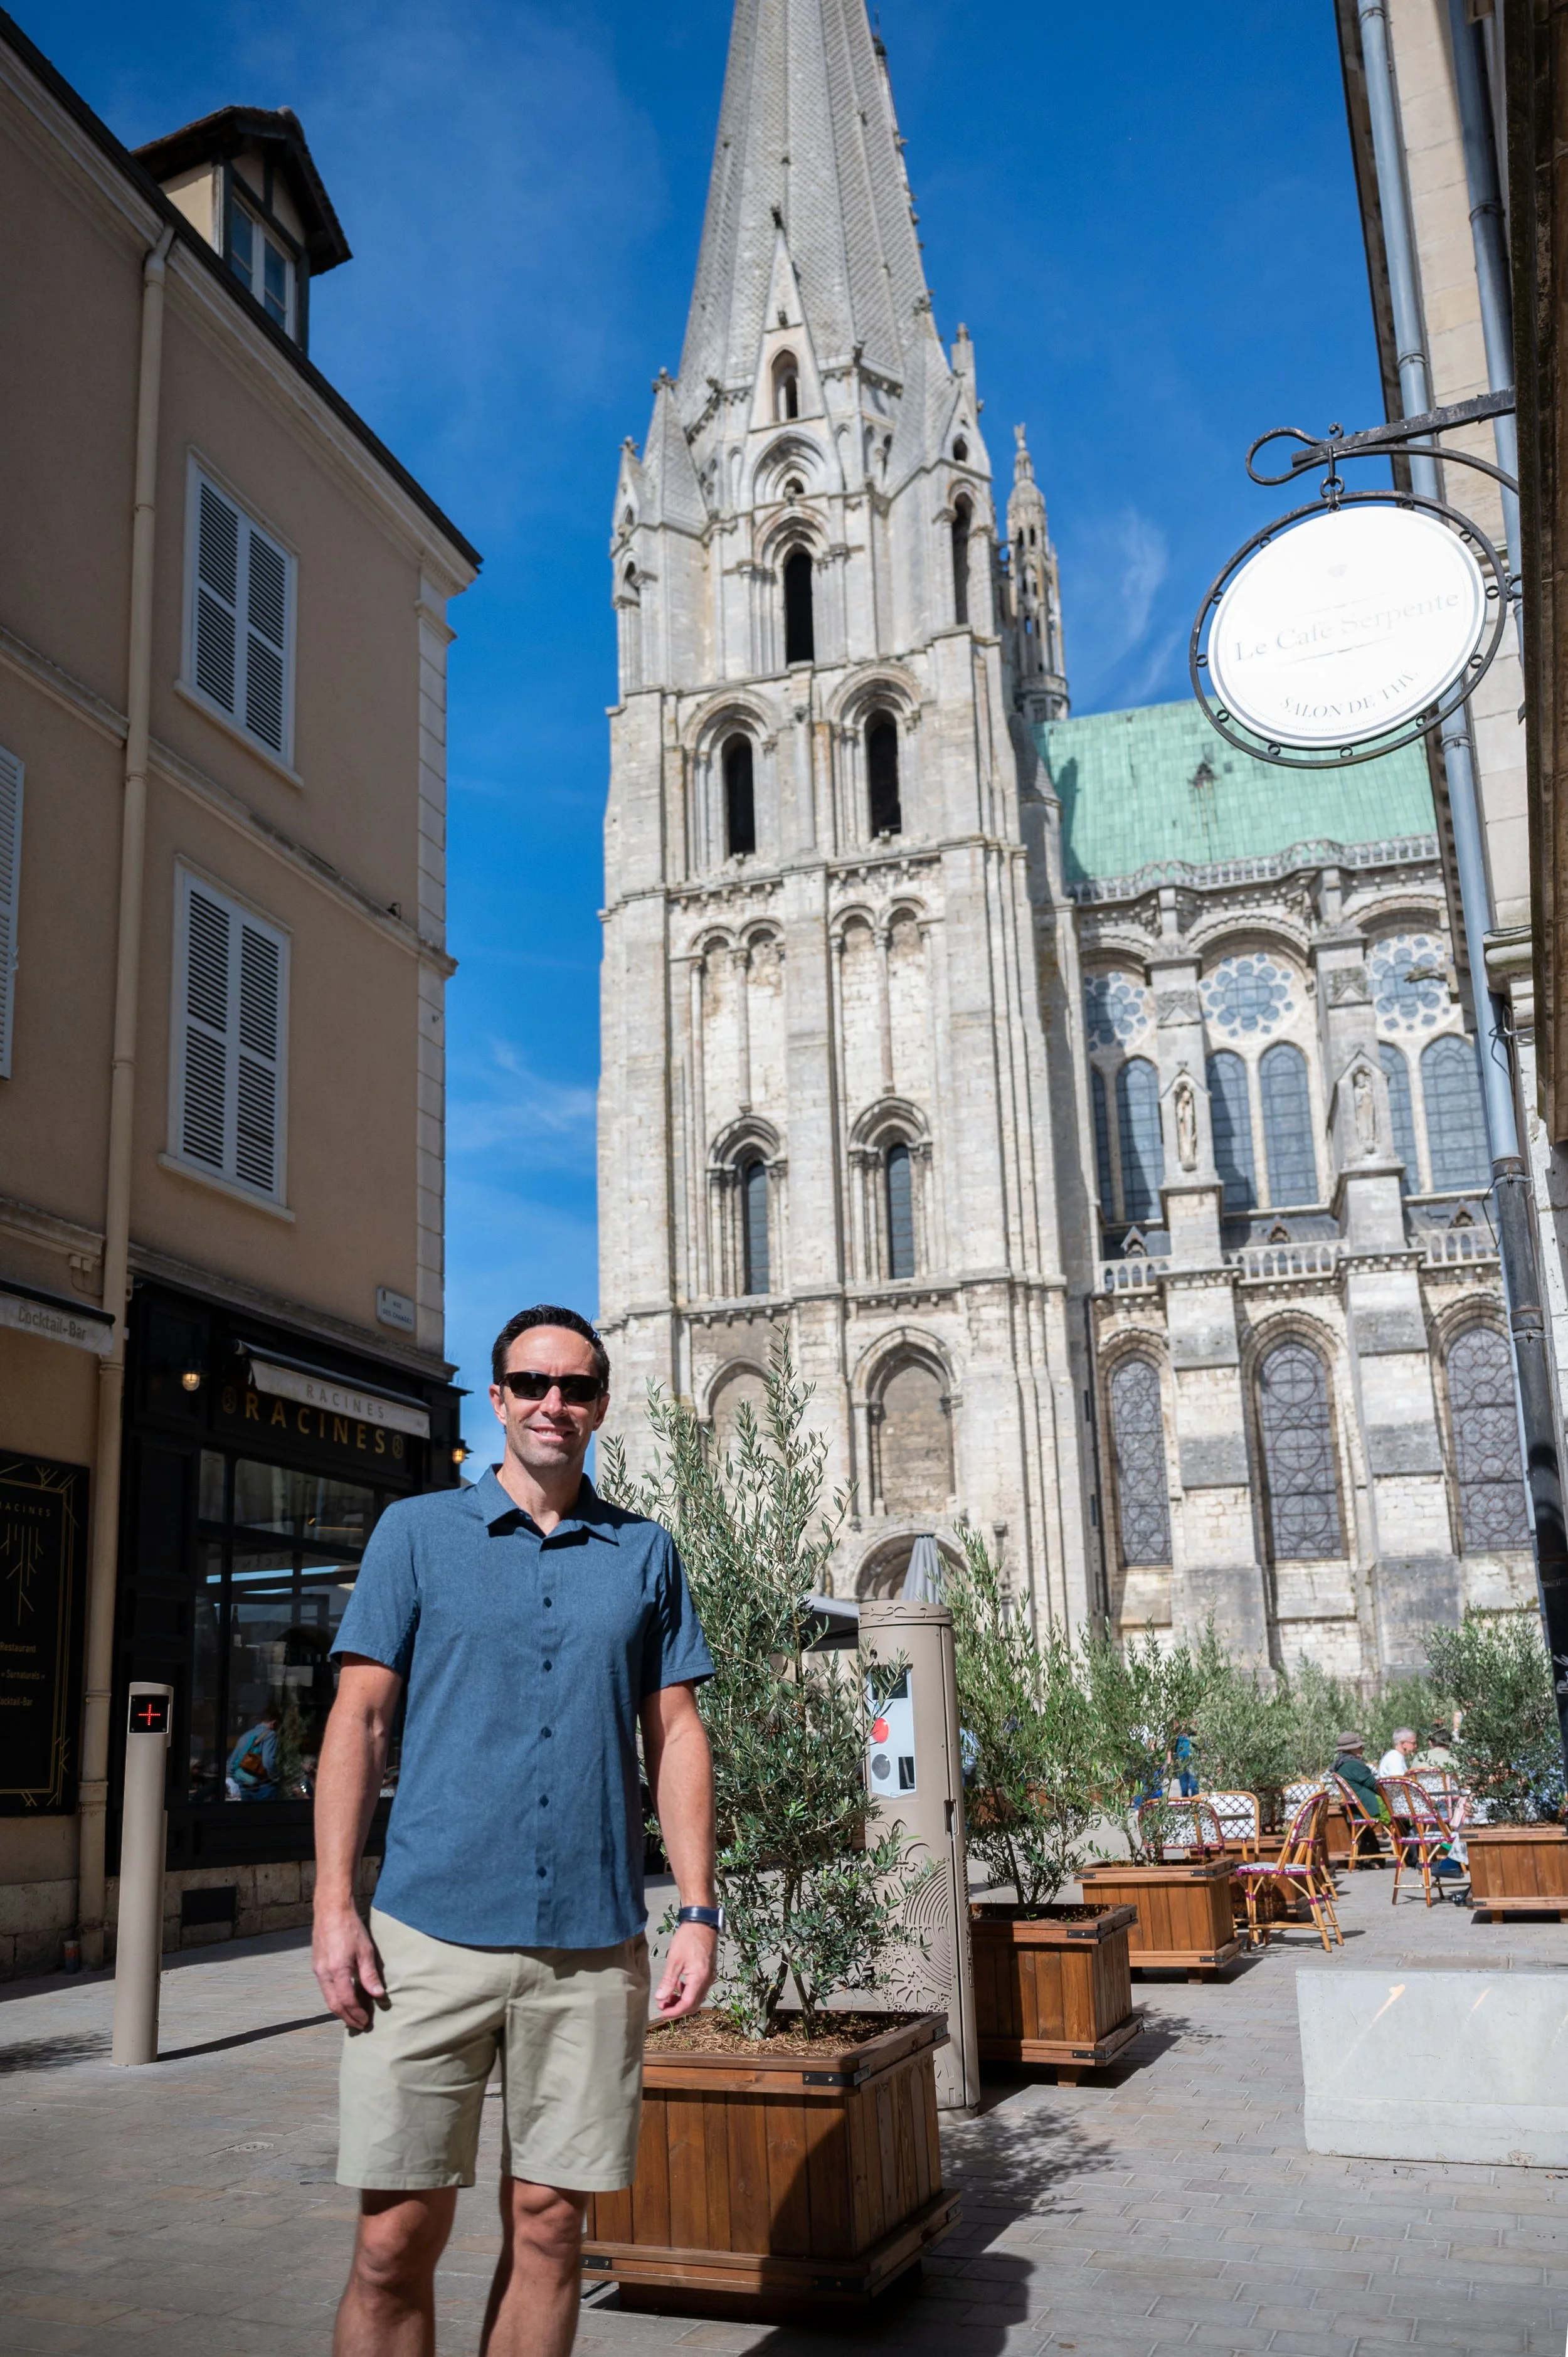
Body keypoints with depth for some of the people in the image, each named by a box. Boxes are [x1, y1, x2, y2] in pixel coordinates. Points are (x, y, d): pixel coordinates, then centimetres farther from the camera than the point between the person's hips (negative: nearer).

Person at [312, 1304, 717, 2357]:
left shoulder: (647, 1553, 10)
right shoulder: (417, 1531, 6)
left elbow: (676, 1736, 9)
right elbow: (360, 1719, 3)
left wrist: (699, 1913, 1)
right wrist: (334, 1904, -6)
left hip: (595, 1948, 2)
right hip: (433, 1931, -1)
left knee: (549, 2227, 8)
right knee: (397, 2238, 1)